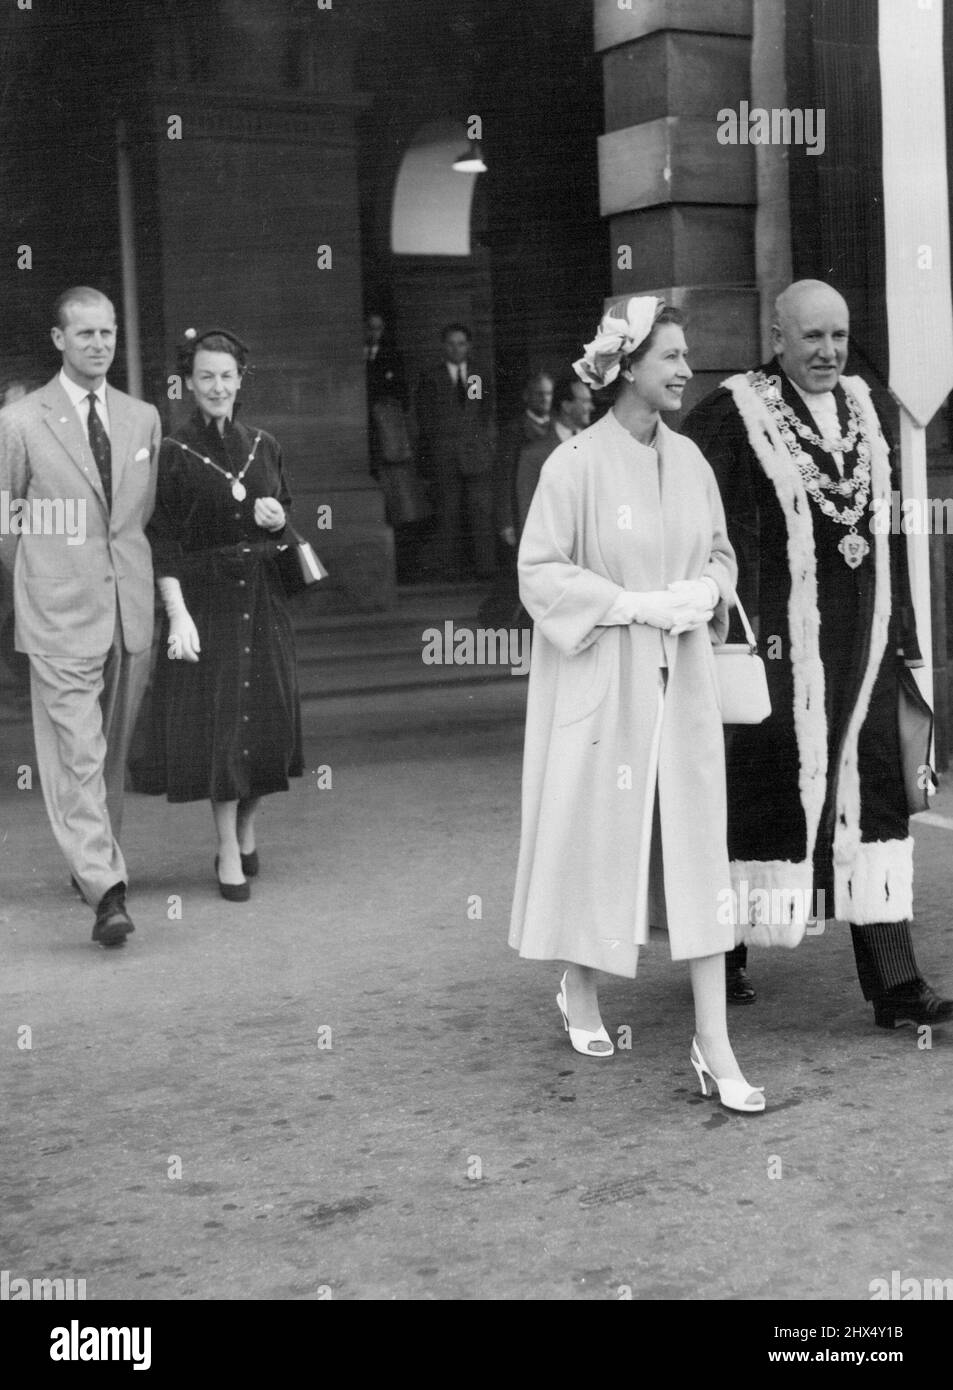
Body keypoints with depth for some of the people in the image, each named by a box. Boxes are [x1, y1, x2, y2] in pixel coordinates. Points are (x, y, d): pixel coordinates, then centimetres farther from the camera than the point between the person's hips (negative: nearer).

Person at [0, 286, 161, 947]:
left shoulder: (144, 418, 10)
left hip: (131, 609, 4)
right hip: (61, 615, -4)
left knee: (114, 750, 12)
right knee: (76, 753, -9)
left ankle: (95, 860, 28)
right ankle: (107, 889, -12)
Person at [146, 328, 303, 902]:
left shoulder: (264, 445, 8)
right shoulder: (174, 453, -4)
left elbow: (284, 520, 18)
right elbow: (163, 542, -8)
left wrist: (276, 519, -6)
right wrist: (178, 613, -16)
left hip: (263, 596, 4)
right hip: (205, 598, -4)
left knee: (267, 715, 5)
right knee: (218, 718, -3)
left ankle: (247, 827, 28)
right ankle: (229, 853, 6)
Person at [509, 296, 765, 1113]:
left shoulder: (689, 459, 6)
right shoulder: (577, 463, -10)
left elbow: (721, 552, 16)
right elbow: (540, 572, -11)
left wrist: (707, 591, -6)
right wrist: (636, 603, -18)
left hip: (681, 682, 4)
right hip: (600, 683, -4)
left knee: (698, 847, 0)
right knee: (595, 834, 7)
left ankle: (714, 1043, 2)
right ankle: (579, 991, 33)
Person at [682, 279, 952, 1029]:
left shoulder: (862, 406, 11)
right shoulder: (732, 413, -7)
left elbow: (888, 526, 14)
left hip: (864, 639, 5)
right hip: (781, 642, -5)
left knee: (873, 796, 2)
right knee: (764, 794, 6)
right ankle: (722, 955, 26)